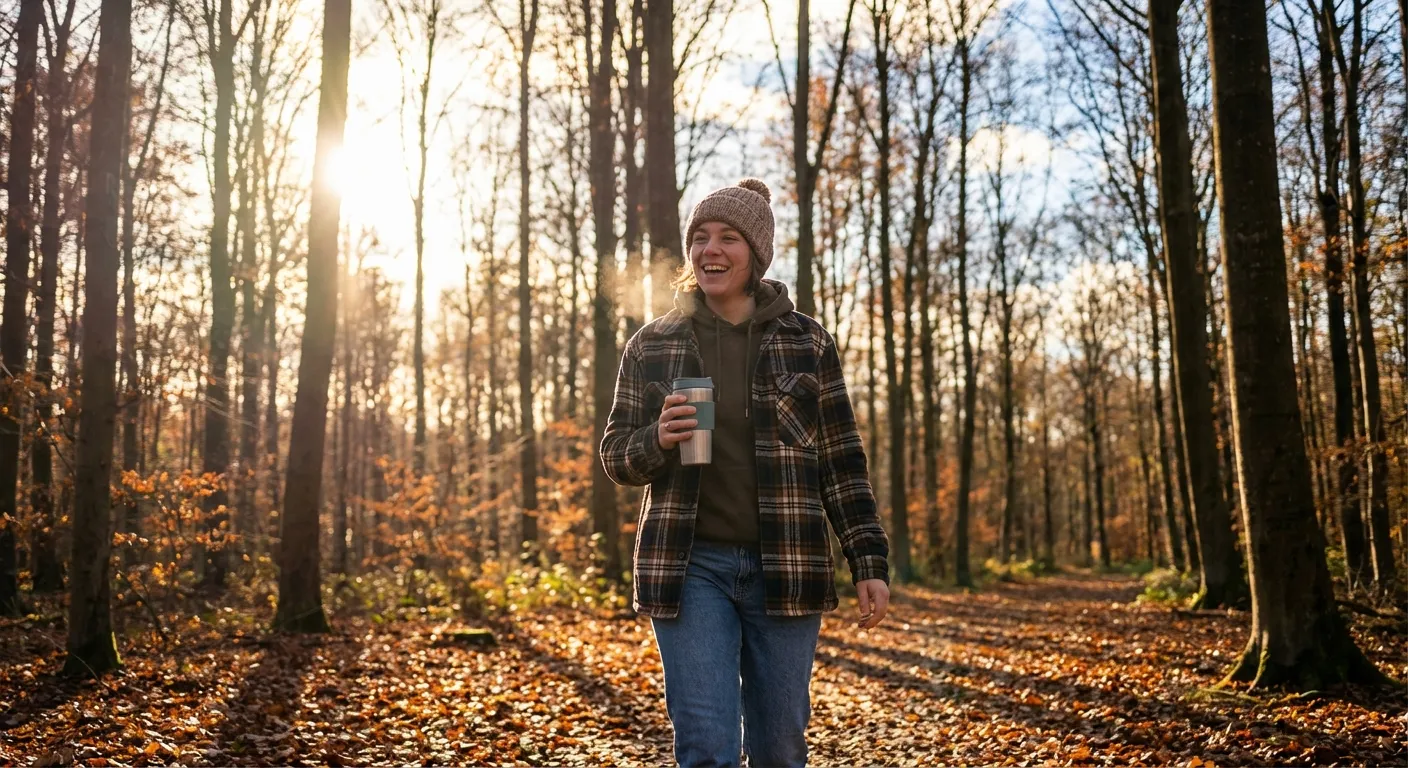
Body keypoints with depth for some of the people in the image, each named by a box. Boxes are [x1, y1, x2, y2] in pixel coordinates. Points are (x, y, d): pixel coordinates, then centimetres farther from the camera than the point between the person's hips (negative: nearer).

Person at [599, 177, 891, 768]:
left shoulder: (807, 341, 5)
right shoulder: (651, 345, 7)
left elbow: (843, 462, 6)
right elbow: (616, 457, 9)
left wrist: (870, 562, -1)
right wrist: (659, 440, -13)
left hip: (786, 566, 1)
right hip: (691, 568, 0)